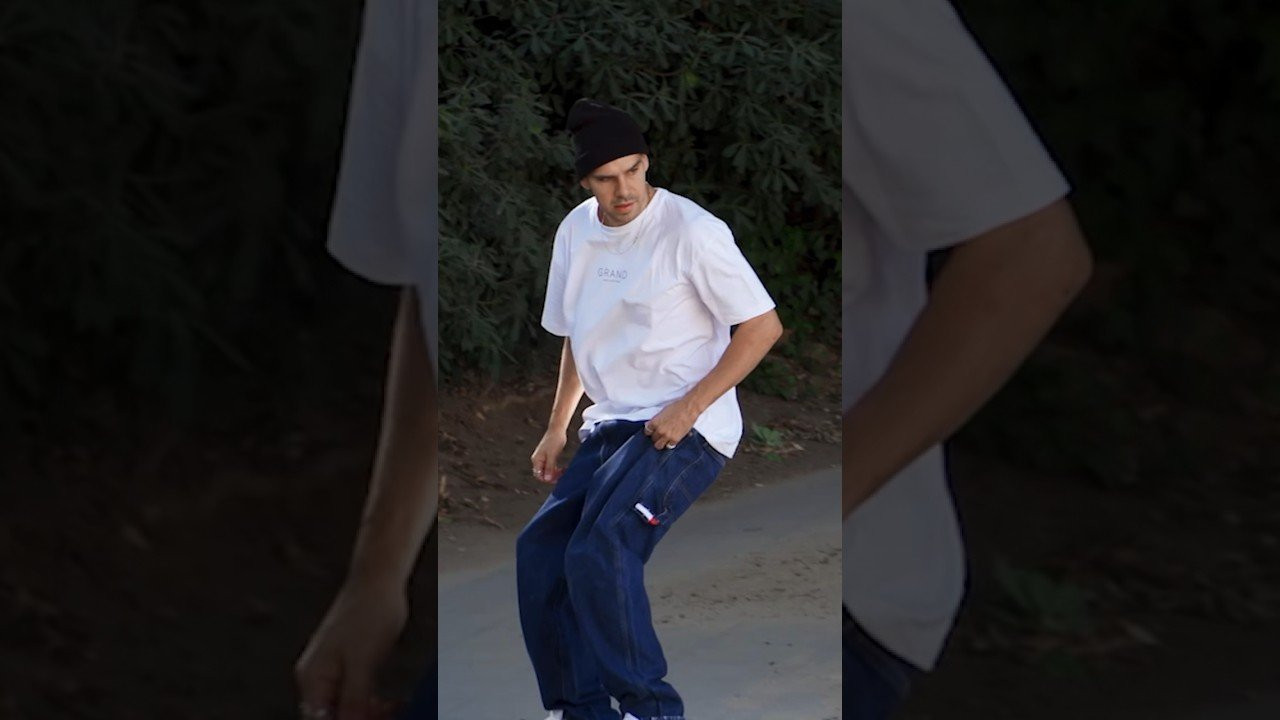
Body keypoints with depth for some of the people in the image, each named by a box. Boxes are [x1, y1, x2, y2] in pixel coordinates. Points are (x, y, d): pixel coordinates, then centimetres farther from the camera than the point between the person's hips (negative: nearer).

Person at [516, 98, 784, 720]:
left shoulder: (689, 230, -14)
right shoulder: (577, 232, 7)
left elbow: (763, 326, -14)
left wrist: (688, 408, -18)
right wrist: (557, 430, 17)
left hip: (687, 428, -7)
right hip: (611, 424, 7)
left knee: (599, 552, -24)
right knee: (539, 548, -4)